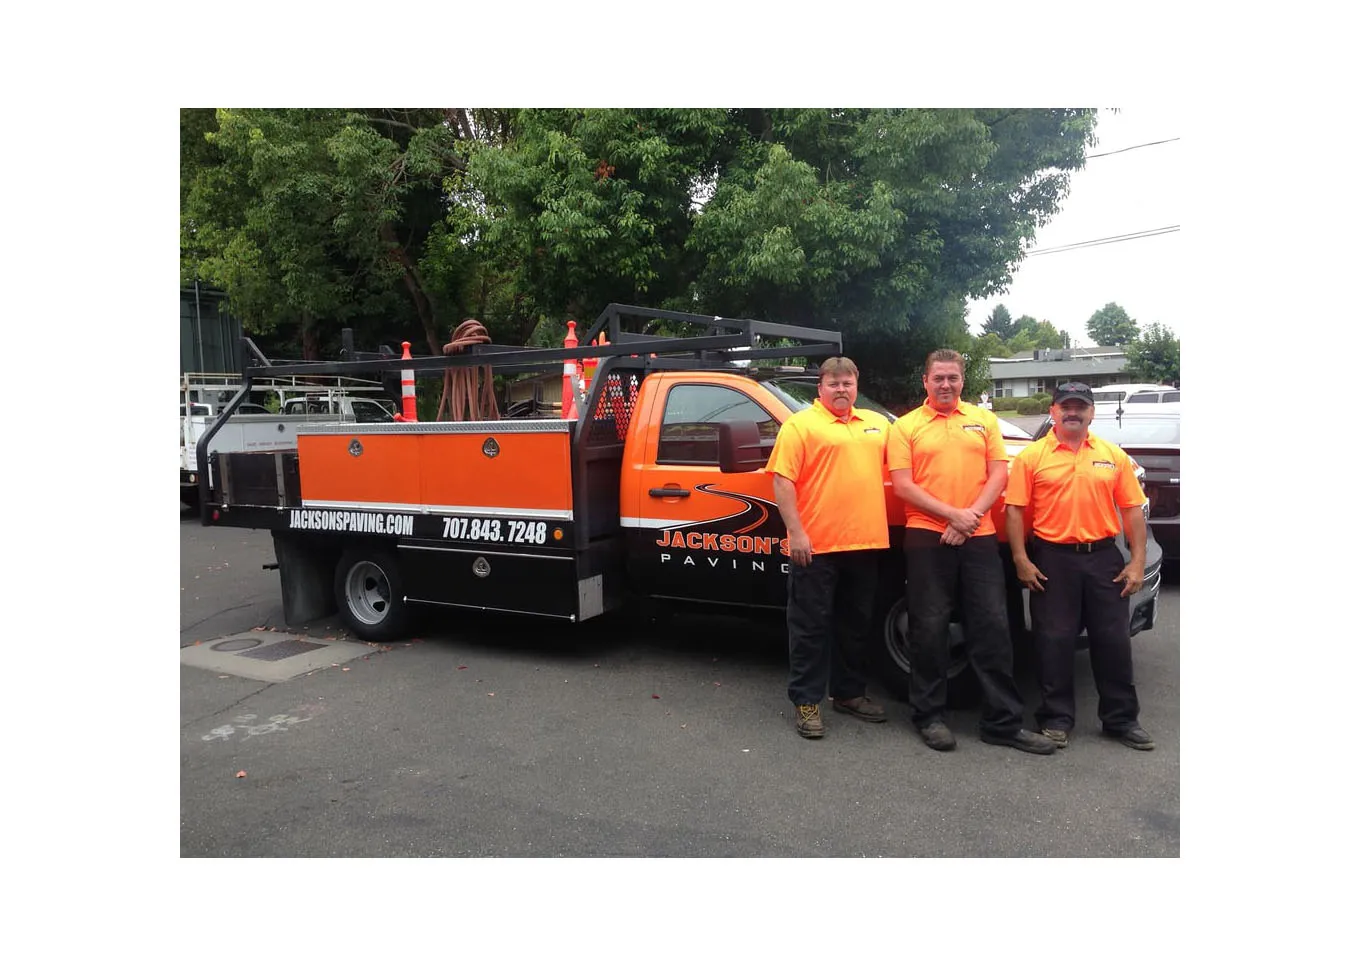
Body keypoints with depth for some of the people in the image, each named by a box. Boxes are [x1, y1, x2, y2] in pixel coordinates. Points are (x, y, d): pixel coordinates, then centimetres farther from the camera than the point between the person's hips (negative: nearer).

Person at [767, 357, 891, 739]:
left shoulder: (876, 423, 15)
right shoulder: (800, 424, -3)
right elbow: (782, 481, -10)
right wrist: (795, 533, -16)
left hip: (865, 543, 6)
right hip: (816, 545, -6)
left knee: (855, 624, 16)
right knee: (812, 625, 1)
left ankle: (849, 692, 29)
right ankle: (806, 701, 11)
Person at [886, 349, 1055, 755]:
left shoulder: (984, 420, 12)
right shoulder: (906, 427, 4)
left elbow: (998, 475, 6)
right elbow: (903, 486, -5)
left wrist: (972, 516, -9)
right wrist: (953, 515, -13)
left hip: (979, 538, 2)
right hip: (927, 539, -2)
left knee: (992, 628, 4)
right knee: (930, 629, 4)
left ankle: (1004, 721, 12)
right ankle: (929, 716, 16)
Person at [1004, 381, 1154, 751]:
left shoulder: (1114, 456, 8)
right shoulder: (1031, 456, 0)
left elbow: (1132, 510, 7)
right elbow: (1014, 511, -3)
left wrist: (1137, 561, 0)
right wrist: (1021, 561, -10)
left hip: (1104, 558, 2)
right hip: (1052, 560, -2)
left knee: (1113, 641, 9)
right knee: (1054, 642, 4)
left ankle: (1121, 718, 23)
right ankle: (1057, 718, 17)